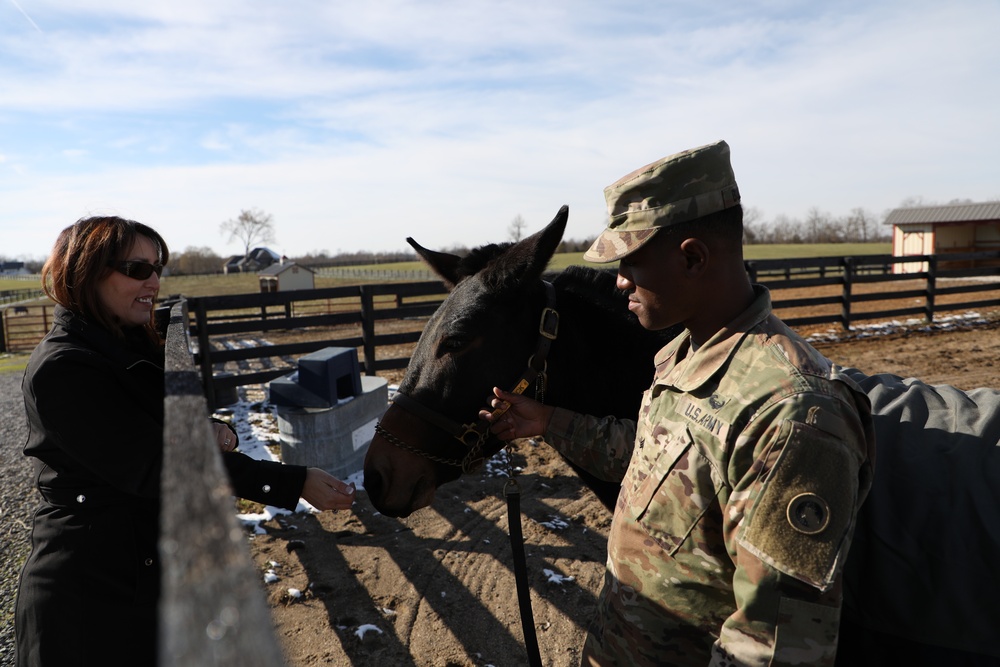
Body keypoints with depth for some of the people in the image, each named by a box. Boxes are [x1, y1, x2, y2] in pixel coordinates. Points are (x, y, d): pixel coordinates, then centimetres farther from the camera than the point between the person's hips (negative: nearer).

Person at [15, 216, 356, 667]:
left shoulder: (138, 348, 7)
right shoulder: (61, 369, -21)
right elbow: (154, 466, -26)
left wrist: (218, 434, -14)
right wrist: (294, 483, -29)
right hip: (93, 594, -8)